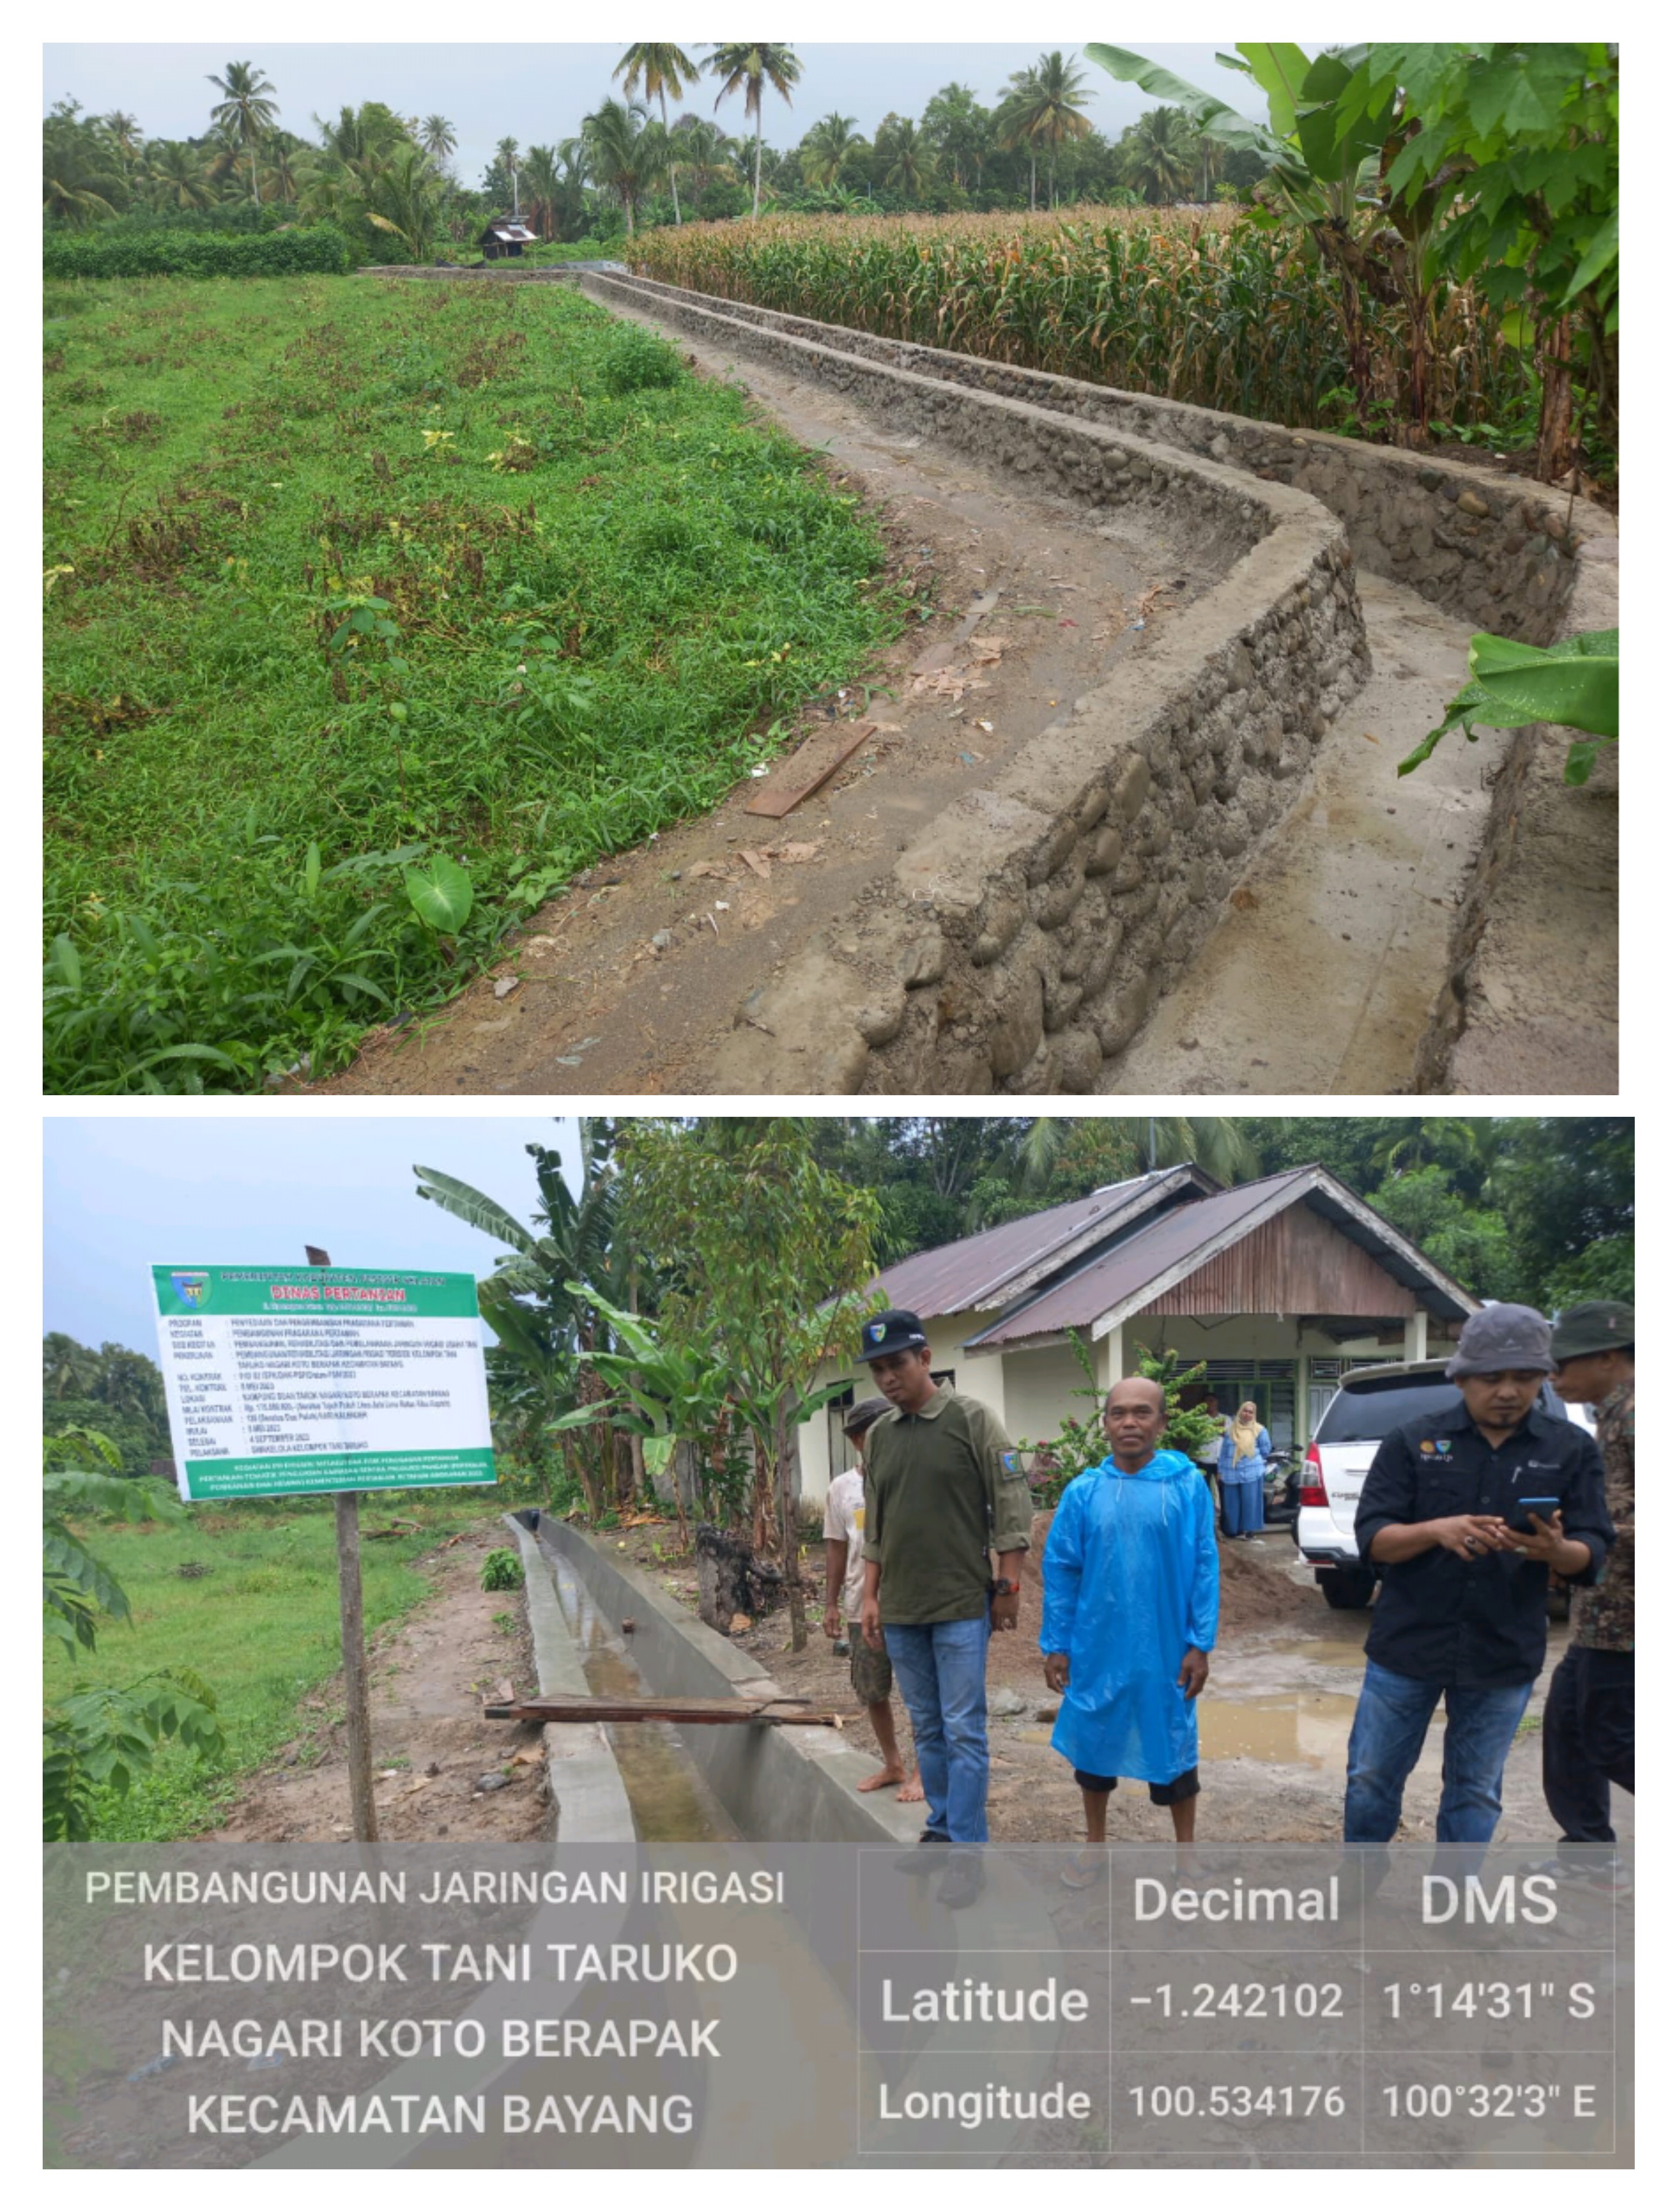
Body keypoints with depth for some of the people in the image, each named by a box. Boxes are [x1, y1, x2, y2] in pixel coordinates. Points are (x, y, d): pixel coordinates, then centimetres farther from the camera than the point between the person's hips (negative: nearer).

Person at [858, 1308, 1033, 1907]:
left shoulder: (971, 1419, -7)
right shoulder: (880, 1435, 8)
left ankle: (967, 1851, 5)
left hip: (961, 1607, -5)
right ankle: (941, 1827, 26)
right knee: (926, 1728, 13)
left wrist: (1008, 1587, -9)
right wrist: (870, 1597, 12)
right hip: (901, 1611, 5)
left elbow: (1012, 1506, -7)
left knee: (963, 1732, -2)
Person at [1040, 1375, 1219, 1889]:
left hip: (1166, 1650, -2)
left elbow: (1204, 1568, -6)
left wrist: (1200, 1643, -8)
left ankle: (1186, 1856, 31)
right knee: (1094, 1743, 15)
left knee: (1173, 1748, 12)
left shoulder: (1188, 1484, -9)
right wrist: (1056, 1645, -1)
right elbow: (1060, 1571, 0)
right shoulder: (1084, 1491, -5)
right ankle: (1095, 1848, 35)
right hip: (1097, 1649, 2)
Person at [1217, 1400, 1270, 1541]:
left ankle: (1250, 1531, 4)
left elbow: (1265, 1451, 9)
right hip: (1231, 1473, 3)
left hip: (1251, 1473, -3)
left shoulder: (1260, 1430, 1)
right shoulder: (1230, 1429, 10)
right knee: (1232, 1504, 6)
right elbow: (1224, 1451, 13)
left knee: (1250, 1502, -3)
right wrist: (1220, 1470, 11)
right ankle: (1235, 1531, 17)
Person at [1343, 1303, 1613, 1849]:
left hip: (1504, 1657, 0)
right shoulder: (1413, 1442, -4)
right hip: (1406, 1646, 0)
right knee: (1372, 1779, 10)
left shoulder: (1572, 1451, -1)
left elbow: (1591, 1555, -4)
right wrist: (1437, 1530, -27)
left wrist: (1557, 1550, -28)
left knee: (1476, 1794, 11)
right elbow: (1372, 1537, -7)